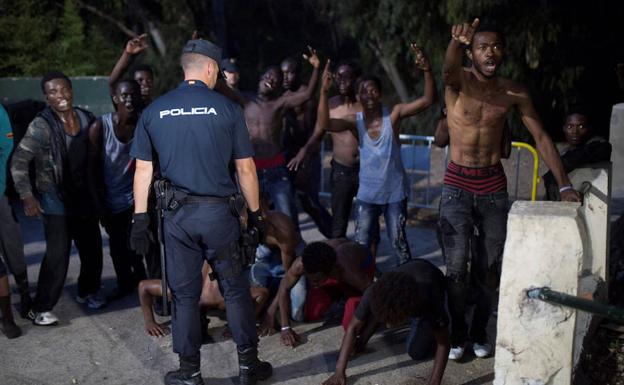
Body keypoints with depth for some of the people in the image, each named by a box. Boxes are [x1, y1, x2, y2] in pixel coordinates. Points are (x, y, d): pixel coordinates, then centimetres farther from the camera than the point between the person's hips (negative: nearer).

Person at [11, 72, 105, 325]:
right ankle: (40, 308, 5)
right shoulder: (41, 125, -13)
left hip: (85, 198, 5)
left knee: (92, 248, 12)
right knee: (57, 255, -8)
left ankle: (87, 292, 36)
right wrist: (27, 196, -20)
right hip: (56, 201, -5)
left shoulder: (86, 119, 3)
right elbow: (18, 162, -13)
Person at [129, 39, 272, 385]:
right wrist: (255, 213, 8)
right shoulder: (226, 109, -3)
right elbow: (245, 168, -1)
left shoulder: (154, 110, 3)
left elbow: (143, 168, 4)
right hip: (218, 212, -2)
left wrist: (140, 218, 9)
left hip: (176, 213, 2)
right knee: (235, 290, 10)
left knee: (184, 294, 11)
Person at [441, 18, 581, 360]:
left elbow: (541, 137, 2)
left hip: (493, 186, 2)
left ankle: (479, 332, 25)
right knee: (457, 267, -5)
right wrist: (456, 40, -60)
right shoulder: (458, 81, -10)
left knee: (489, 267, 8)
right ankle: (457, 334, 13)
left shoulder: (514, 93, -2)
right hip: (457, 184, -2)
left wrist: (564, 185, -6)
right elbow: (448, 69, -36)